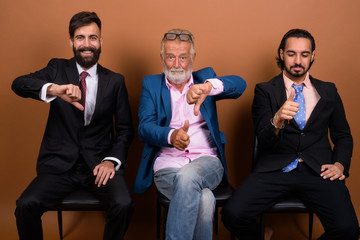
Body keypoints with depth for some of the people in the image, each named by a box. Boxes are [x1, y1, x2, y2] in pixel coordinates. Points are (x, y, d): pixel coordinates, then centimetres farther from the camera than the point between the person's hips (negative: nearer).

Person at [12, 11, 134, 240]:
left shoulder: (115, 81, 8)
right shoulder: (58, 69, 6)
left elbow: (125, 129, 9)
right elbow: (18, 83, -12)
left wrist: (112, 160, -9)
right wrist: (54, 89, -33)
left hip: (99, 162, 0)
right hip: (60, 163, 0)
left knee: (124, 205, -26)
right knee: (26, 205, -24)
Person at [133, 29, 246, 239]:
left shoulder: (204, 78, 14)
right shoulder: (151, 84, 13)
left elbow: (239, 84, -8)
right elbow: (145, 128, -3)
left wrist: (209, 87, -30)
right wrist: (171, 136, -27)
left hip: (206, 161, 1)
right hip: (167, 164, 0)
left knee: (188, 176, -35)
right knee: (203, 200, -31)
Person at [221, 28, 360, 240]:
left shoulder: (328, 91, 16)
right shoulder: (265, 91, 7)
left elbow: (343, 136, 21)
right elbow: (263, 140, -3)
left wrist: (340, 164, 0)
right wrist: (277, 121, -26)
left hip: (317, 170, 2)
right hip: (274, 169, -1)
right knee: (233, 214, -24)